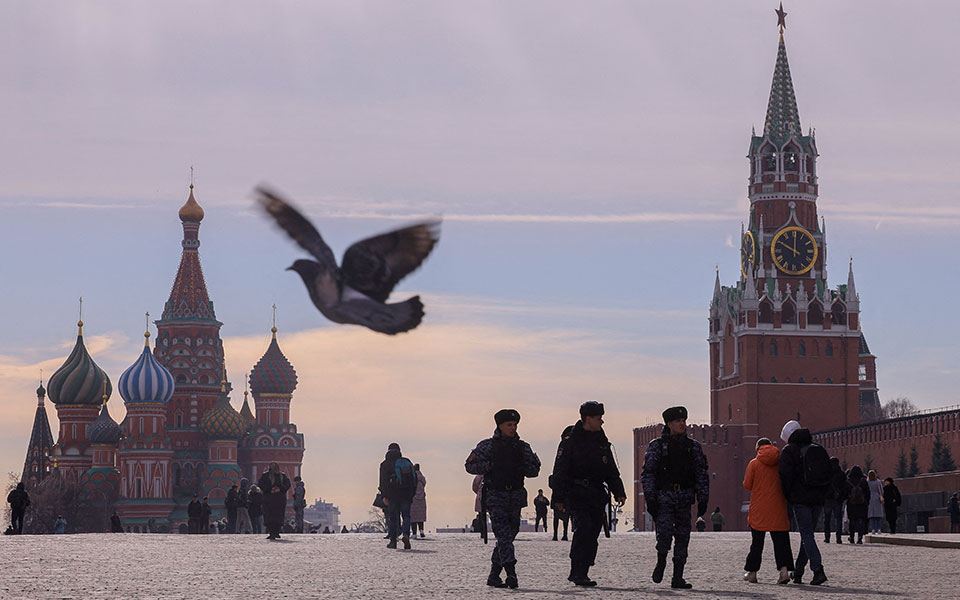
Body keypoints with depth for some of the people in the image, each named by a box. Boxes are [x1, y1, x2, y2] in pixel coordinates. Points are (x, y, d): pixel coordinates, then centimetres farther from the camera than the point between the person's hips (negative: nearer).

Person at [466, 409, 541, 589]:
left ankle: (494, 576, 18)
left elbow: (534, 470, 12)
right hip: (495, 496, -4)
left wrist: (520, 468, -7)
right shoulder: (488, 445, 1)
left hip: (516, 497, 4)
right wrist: (492, 465, -13)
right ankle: (511, 573, -25)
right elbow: (470, 465, -2)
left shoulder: (523, 447, 10)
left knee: (509, 534, 7)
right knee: (504, 535, -16)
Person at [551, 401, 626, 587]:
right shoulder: (570, 440, -5)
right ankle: (578, 573, -19)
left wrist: (618, 492, 9)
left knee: (592, 535, 4)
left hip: (597, 495, 6)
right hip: (577, 493, -6)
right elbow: (560, 470, -6)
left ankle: (580, 573, 14)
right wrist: (558, 497, -11)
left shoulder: (601, 441, 15)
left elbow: (611, 470, 20)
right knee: (584, 528, -21)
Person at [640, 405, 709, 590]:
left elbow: (702, 474, 13)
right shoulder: (656, 446, 3)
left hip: (685, 498, 3)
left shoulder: (693, 447, 11)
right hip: (663, 496, -3)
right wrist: (650, 499, -7)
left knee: (683, 537, 0)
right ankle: (661, 562, 10)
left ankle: (678, 577, 5)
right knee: (665, 532, -18)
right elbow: (647, 473, 1)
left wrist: (703, 500, 5)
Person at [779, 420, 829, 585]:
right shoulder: (819, 450, 14)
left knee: (807, 535, -7)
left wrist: (788, 497, 3)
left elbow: (785, 476, -10)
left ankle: (818, 570, -21)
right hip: (818, 500, 6)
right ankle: (797, 573, 20)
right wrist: (823, 494, 16)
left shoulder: (789, 450, -3)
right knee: (807, 534, 14)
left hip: (800, 499, -6)